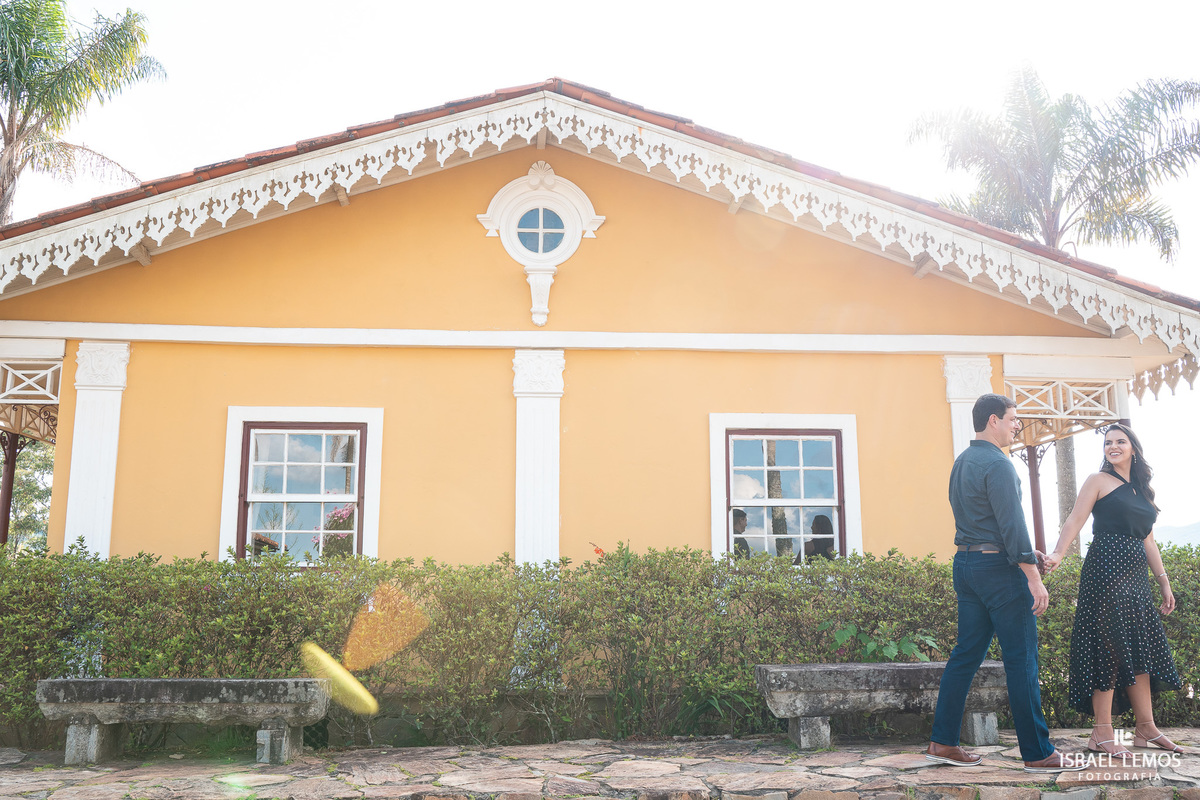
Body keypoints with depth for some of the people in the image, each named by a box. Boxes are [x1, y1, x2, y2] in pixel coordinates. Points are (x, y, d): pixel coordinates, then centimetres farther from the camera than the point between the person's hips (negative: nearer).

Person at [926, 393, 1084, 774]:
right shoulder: (997, 463, -13)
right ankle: (1037, 753, 4)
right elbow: (1011, 523, -19)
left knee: (966, 654, 11)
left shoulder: (962, 462, 16)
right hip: (997, 568, -9)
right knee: (1021, 660, -2)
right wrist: (1033, 576, -18)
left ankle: (943, 742, 12)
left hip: (965, 564, 9)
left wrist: (1022, 552, 22)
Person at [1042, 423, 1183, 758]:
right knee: (1110, 646, -7)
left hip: (1136, 575, 7)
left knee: (1141, 648, 7)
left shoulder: (1142, 490, 19)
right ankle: (1102, 733, -4)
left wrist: (1164, 582, 18)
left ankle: (1146, 727, 15)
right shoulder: (1099, 481, 2)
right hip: (1105, 570, -6)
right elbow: (1075, 521, -9)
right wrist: (1057, 554, -25)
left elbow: (1148, 542, 22)